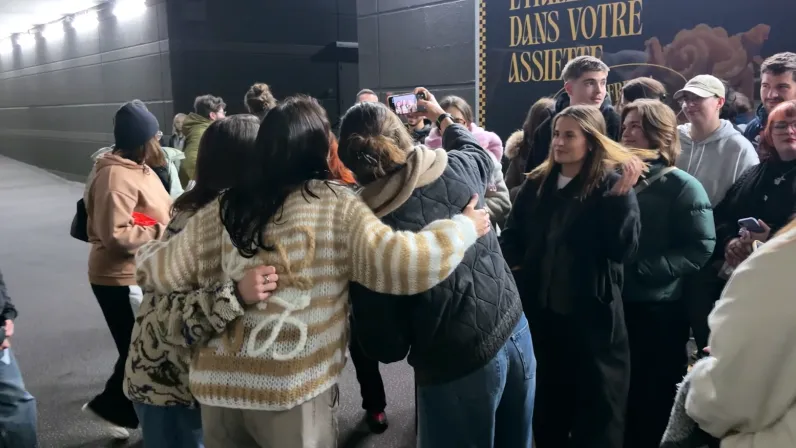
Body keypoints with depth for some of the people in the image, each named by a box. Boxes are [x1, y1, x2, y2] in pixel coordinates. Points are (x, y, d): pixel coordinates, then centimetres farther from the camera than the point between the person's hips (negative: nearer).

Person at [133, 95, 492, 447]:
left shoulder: (222, 209, 2)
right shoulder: (337, 207, -9)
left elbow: (162, 270, 10)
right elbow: (399, 263, -18)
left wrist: (146, 250, 33)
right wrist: (465, 227, -4)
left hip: (218, 382, 4)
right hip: (294, 389, -3)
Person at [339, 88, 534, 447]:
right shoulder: (457, 169, -7)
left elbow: (386, 346, -12)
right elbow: (478, 153, 23)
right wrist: (441, 116, 38)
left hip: (458, 366, -5)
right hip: (515, 331, 5)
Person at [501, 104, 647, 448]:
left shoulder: (612, 185, -6)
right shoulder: (536, 183, 7)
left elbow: (623, 249, -17)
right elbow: (510, 236, 13)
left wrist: (622, 195, -25)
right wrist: (515, 270, -5)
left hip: (591, 316, -4)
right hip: (540, 311, 4)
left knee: (596, 409, 10)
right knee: (546, 404, 20)